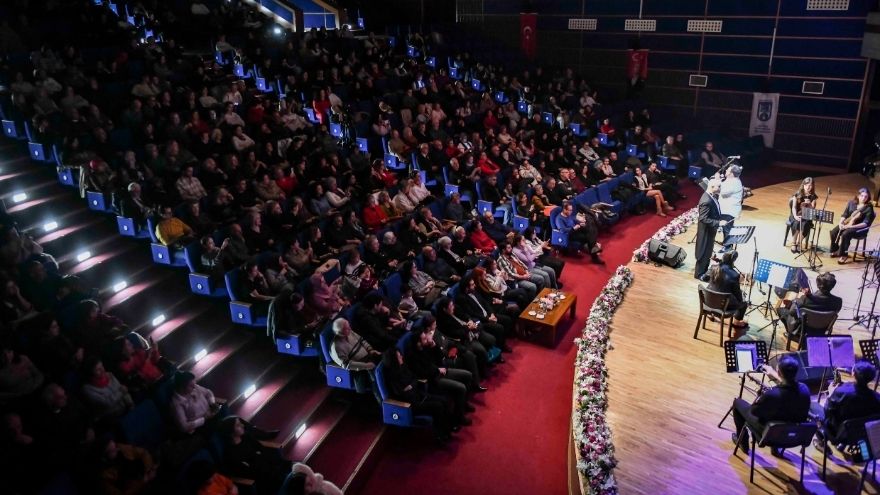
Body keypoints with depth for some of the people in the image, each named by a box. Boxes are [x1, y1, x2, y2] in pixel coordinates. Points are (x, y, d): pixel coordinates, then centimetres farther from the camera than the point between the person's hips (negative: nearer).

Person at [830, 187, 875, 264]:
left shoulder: (869, 208, -11)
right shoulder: (851, 202, 3)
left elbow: (866, 223, -17)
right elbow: (844, 214, 8)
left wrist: (851, 226, -26)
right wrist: (841, 222, -12)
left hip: (859, 227, -5)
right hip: (847, 223, 5)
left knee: (845, 234, -33)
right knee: (833, 232, -20)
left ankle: (843, 255, -18)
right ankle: (835, 250, 3)